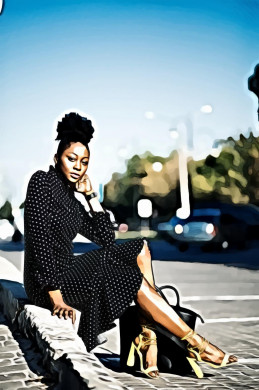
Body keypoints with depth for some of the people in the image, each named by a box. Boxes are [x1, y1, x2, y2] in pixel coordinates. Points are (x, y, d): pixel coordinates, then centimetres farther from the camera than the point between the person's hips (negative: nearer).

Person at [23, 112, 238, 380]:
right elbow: (40, 239, -21)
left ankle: (147, 340, -11)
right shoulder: (42, 181, -11)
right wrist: (56, 298, -25)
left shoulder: (69, 197, 13)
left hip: (68, 270, 9)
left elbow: (106, 238, 9)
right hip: (48, 283, -9)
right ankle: (196, 345, -4)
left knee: (139, 249, 2)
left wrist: (90, 194, 5)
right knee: (135, 280, -17)